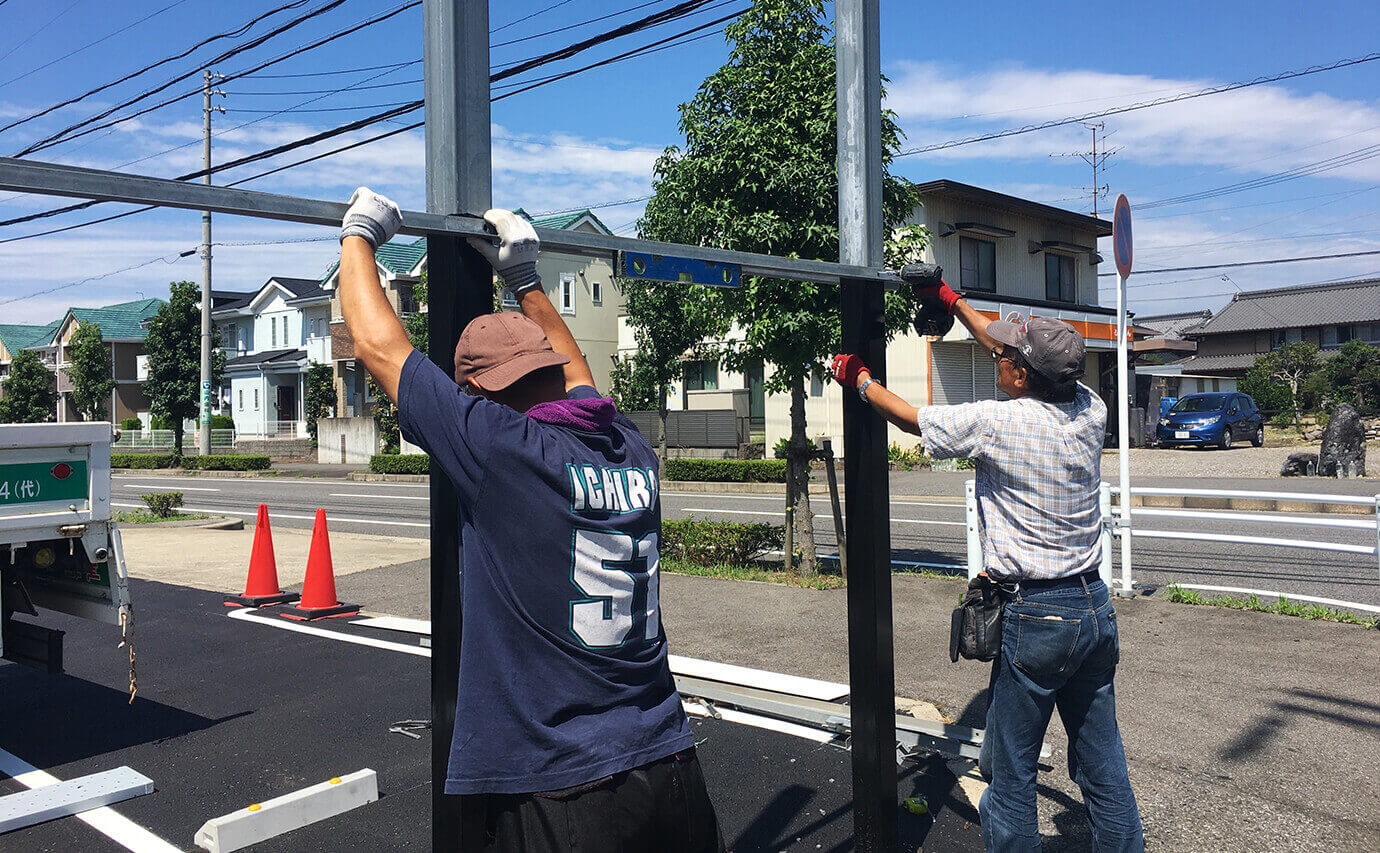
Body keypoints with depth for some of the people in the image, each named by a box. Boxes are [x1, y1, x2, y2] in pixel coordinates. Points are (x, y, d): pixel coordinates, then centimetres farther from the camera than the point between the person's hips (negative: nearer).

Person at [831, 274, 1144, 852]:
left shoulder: (995, 423, -17)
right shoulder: (1091, 411, 1)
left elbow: (909, 417, 0)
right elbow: (1013, 350, 15)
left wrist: (858, 377, 17)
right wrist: (952, 301, 25)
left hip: (1035, 616, -7)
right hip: (1095, 606, 7)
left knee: (1010, 772, 7)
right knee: (1102, 763, 17)